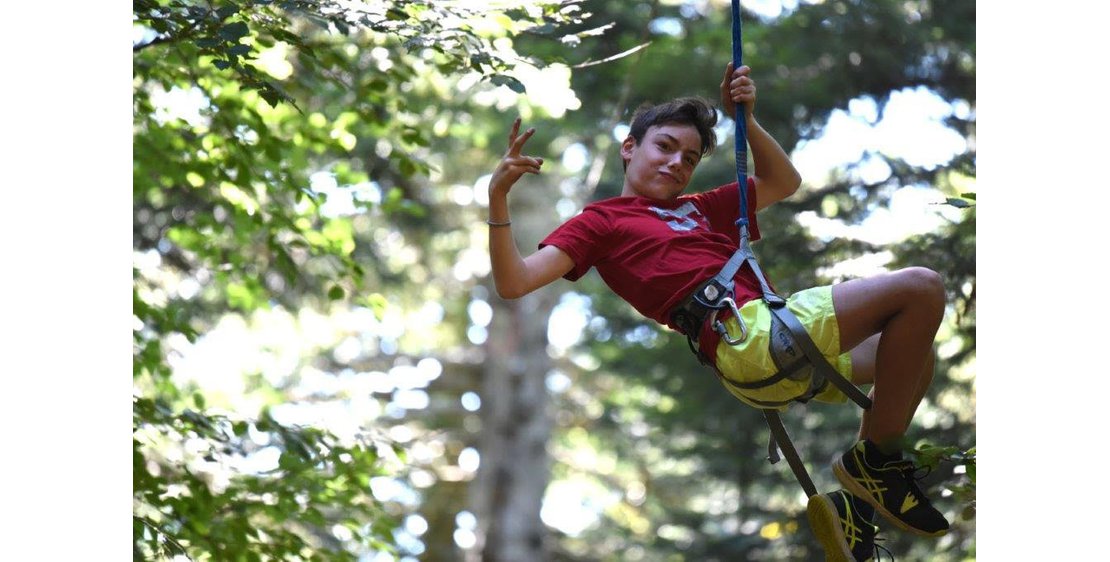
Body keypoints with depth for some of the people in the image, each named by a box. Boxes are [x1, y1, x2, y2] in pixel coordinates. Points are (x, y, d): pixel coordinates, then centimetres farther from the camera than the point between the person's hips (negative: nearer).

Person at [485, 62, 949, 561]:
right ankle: (878, 459, -4)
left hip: (778, 345, 9)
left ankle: (854, 504, 13)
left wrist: (745, 119, 18)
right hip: (745, 333, -9)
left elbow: (783, 183, 33)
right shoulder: (602, 220, 8)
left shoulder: (699, 209, 30)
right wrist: (498, 197, -16)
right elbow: (513, 283, -3)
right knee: (921, 288, -13)